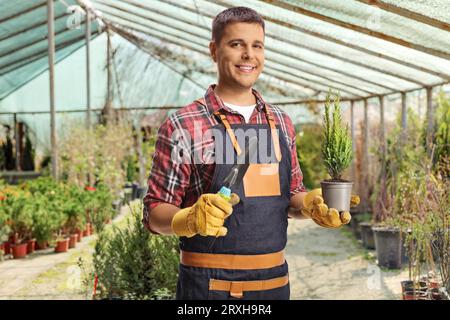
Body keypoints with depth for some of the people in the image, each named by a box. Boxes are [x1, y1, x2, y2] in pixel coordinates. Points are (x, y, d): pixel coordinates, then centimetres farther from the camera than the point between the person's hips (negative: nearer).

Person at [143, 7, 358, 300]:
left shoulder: (282, 123, 7)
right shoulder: (183, 126, -9)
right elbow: (155, 213, -8)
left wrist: (309, 204, -5)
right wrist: (191, 219, -27)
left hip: (276, 280, 5)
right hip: (210, 284, -5)